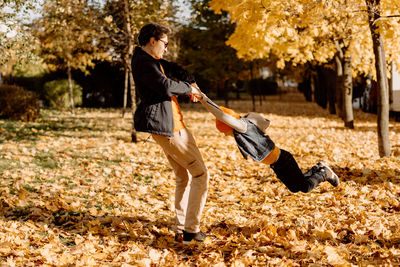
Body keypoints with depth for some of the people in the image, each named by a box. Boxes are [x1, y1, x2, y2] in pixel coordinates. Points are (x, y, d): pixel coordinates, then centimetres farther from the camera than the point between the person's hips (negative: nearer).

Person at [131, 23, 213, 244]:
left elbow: (173, 69, 27)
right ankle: (191, 230, -2)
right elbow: (165, 85, -27)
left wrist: (191, 82, 8)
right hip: (166, 127, -11)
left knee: (183, 177, 14)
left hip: (172, 124, 11)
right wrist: (187, 88, -9)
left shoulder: (150, 60, 17)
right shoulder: (144, 63, -15)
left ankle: (181, 231, 17)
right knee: (200, 173, -5)